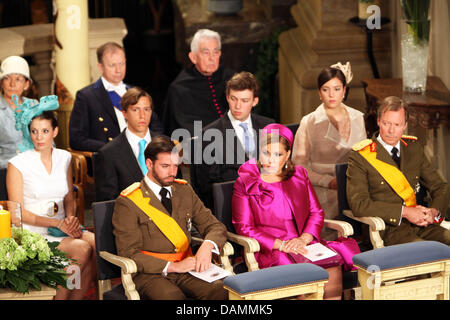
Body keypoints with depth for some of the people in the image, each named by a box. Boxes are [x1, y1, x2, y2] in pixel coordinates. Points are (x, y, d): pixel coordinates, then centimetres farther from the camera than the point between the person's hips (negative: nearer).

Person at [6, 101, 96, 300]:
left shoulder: (64, 158, 10)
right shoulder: (17, 164, -6)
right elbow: (18, 212, -8)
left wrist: (70, 219, -4)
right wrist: (58, 223, -16)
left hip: (62, 227, 5)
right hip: (33, 232, -5)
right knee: (82, 249, -29)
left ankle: (75, 298, -11)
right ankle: (60, 297, -14)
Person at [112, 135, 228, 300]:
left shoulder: (184, 190, 15)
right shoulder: (127, 203, -2)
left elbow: (216, 226, 14)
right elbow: (129, 254, -7)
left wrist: (207, 246, -10)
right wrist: (172, 266, -17)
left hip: (185, 267, 4)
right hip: (149, 273, -4)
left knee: (219, 289, -27)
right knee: (172, 296, -37)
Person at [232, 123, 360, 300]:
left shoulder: (300, 176, 17)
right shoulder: (244, 184, 5)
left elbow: (316, 213, 13)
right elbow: (244, 227, -2)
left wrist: (303, 239, -8)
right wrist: (281, 244, -13)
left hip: (304, 244, 4)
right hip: (269, 251, -4)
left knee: (333, 265, -28)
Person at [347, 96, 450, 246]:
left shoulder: (414, 148, 15)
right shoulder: (360, 156, -2)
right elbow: (358, 204, -11)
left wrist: (434, 211, -4)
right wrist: (404, 212, -16)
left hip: (421, 224, 6)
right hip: (387, 230, -6)